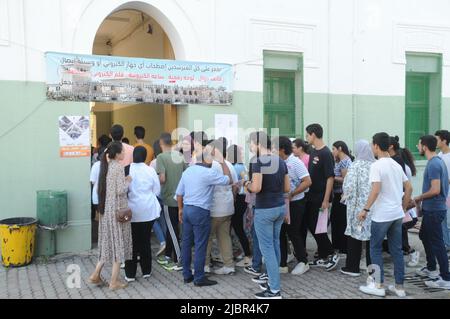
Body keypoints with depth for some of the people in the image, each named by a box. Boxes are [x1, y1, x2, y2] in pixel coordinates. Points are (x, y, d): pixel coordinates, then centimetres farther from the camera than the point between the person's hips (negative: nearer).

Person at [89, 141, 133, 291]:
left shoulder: (106, 166, 9)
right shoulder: (118, 167, -15)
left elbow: (104, 188, 13)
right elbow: (121, 190, -20)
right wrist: (128, 181, -2)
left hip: (106, 208, 8)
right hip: (117, 209, -8)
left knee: (108, 242, 17)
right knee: (118, 242, 2)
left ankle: (96, 275, 17)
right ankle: (114, 281, 8)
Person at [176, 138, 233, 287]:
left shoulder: (187, 171, 9)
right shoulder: (209, 173, -14)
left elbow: (179, 193, 13)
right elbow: (228, 180, -6)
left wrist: (180, 209, 24)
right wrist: (222, 161, -1)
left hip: (187, 210, 8)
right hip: (200, 212, -8)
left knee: (186, 243, 12)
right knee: (200, 246, 0)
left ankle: (187, 275, 21)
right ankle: (199, 278, 7)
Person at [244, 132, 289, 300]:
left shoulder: (259, 162, -16)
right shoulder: (281, 161, 7)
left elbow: (256, 188, -23)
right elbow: (287, 188, 10)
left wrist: (247, 185, -3)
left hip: (265, 210, -8)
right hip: (280, 207, 8)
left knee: (267, 248, -1)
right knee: (275, 244, 19)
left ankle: (275, 290, 2)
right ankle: (271, 277, 33)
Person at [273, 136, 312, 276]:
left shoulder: (295, 162, -14)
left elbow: (307, 182, -19)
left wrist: (290, 195, -20)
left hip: (294, 203, -6)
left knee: (293, 233, 3)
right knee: (280, 233, 9)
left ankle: (303, 262, 21)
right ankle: (282, 264, 19)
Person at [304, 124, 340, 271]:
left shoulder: (326, 154, -15)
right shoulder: (313, 152, 10)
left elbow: (330, 177, -19)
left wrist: (326, 200, -21)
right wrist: (308, 192, 14)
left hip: (321, 197, -9)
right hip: (312, 196, 9)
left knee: (317, 227, -4)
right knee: (311, 225, 11)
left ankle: (332, 254, 11)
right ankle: (322, 257, 21)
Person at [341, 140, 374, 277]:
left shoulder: (356, 166, -12)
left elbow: (349, 186, -15)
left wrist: (346, 195, 5)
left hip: (358, 206, -3)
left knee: (355, 235, 7)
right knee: (371, 235, 11)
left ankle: (353, 267, 13)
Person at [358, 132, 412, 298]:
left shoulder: (377, 165, -13)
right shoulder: (397, 165, 11)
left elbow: (375, 190, -22)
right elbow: (409, 188, 14)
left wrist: (365, 209, -14)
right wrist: (403, 208, 21)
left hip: (382, 215, -7)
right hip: (397, 214, 7)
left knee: (375, 249, 6)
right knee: (397, 250, 12)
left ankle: (378, 285, 10)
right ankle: (399, 286, 17)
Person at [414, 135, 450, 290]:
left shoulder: (433, 164, -21)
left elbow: (435, 190, -26)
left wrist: (419, 198, -11)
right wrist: (423, 198, 13)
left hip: (433, 210, -10)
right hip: (431, 209, 10)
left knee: (437, 243, -3)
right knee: (424, 236, 22)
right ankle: (431, 268, 35)